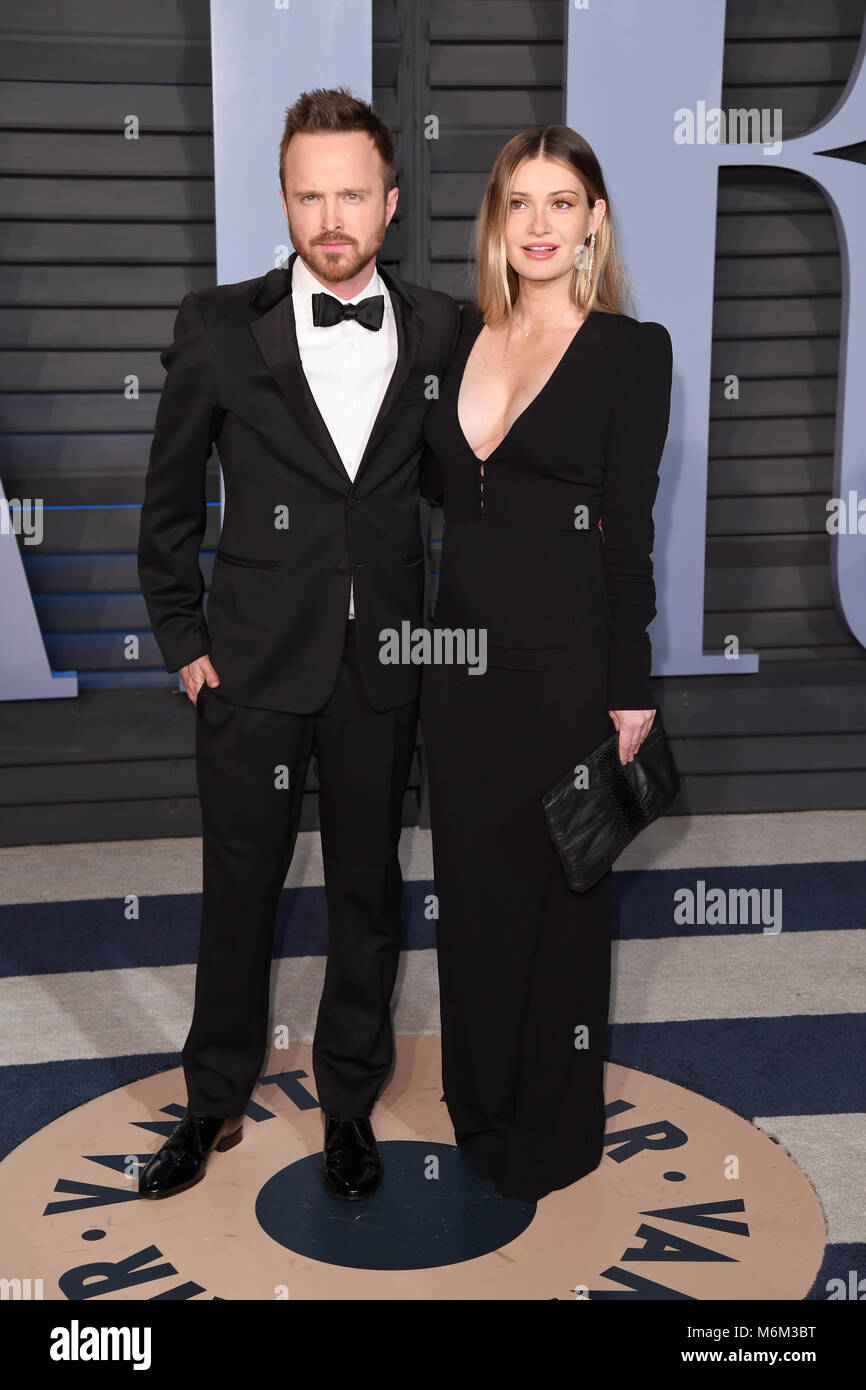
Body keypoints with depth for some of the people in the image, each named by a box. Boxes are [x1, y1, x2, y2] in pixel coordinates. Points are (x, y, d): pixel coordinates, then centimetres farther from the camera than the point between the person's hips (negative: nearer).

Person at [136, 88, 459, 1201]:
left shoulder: (439, 329, 0)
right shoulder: (219, 327, -4)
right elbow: (169, 497, 3)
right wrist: (182, 640, 0)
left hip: (385, 663, 2)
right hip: (255, 661, -1)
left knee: (368, 890, 14)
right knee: (239, 890, 11)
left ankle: (349, 1100, 34)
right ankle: (216, 1101, 32)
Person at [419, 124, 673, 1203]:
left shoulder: (632, 349, -7)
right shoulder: (463, 333, 7)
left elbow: (630, 528, -9)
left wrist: (631, 690, -10)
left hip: (564, 655, -5)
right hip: (462, 645, 5)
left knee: (556, 883, 8)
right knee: (470, 873, 14)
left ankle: (553, 1131, 28)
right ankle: (479, 1101, 34)